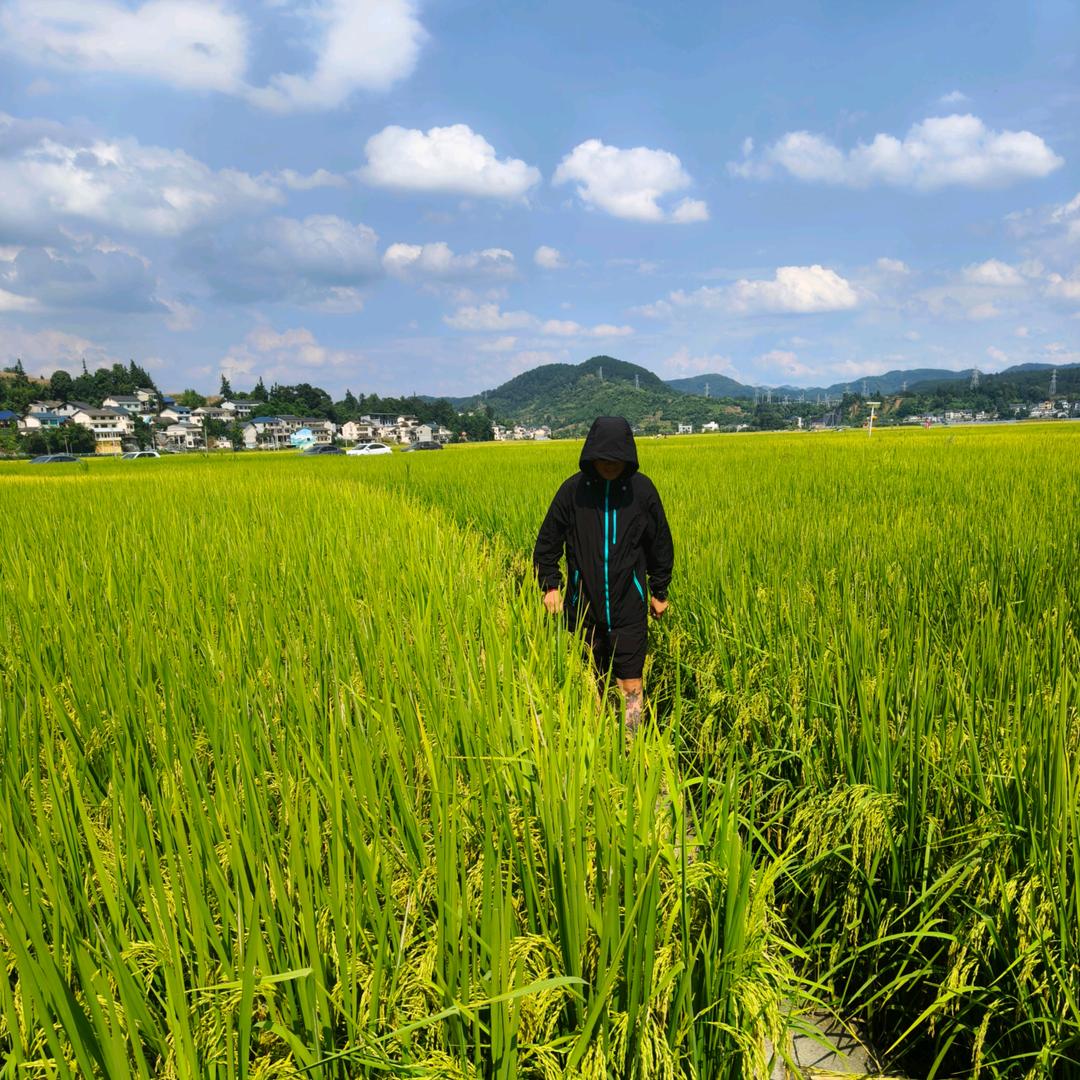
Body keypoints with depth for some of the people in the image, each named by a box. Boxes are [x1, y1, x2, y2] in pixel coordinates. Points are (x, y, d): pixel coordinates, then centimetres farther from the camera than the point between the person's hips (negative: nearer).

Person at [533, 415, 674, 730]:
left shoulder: (642, 489, -3)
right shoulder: (573, 489, -4)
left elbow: (661, 545, 9)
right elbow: (547, 542, 5)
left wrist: (659, 591, 12)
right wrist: (550, 584, -4)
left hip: (629, 607, -1)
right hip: (584, 607, 1)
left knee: (631, 687, -1)